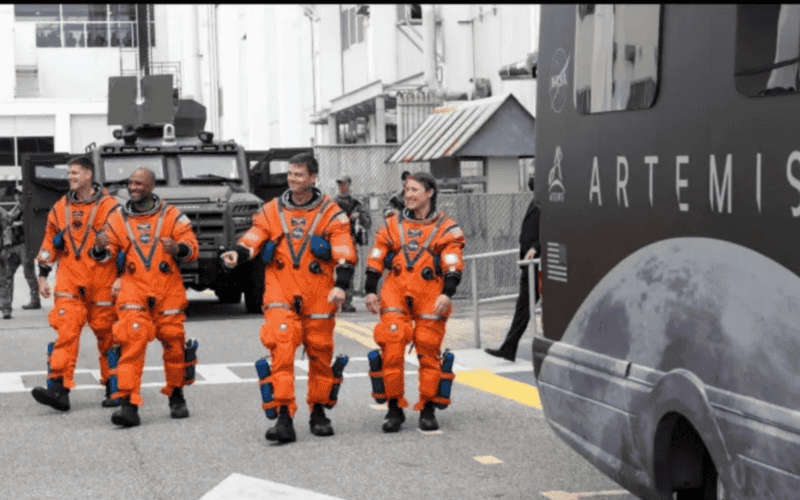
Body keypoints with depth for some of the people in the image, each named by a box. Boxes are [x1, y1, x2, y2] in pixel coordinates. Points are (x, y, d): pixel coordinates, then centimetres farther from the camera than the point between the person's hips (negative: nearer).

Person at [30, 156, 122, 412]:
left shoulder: (108, 207, -1)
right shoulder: (60, 208, 12)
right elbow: (49, 243, 20)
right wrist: (43, 275, 15)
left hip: (101, 282, -3)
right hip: (69, 281, 3)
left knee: (107, 335, 4)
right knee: (66, 332, -10)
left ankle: (115, 389, 17)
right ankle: (58, 389, -16)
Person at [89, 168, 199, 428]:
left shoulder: (171, 215, 5)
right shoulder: (118, 218, 10)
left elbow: (192, 247, 0)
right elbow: (109, 254, 11)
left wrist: (178, 248, -21)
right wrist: (101, 248, -11)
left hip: (168, 290, 0)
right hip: (133, 289, 0)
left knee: (173, 343, 7)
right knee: (131, 343, -14)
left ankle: (176, 397, 27)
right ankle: (129, 404, -18)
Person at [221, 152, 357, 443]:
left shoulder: (330, 213, 4)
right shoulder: (272, 211, 10)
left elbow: (345, 253, -3)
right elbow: (253, 239, 0)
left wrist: (341, 285, -17)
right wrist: (238, 254, -22)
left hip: (318, 296, 0)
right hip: (280, 292, 0)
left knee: (320, 352, 8)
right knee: (281, 349, -14)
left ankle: (318, 412, 25)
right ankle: (284, 417, -15)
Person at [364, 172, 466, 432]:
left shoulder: (446, 228, 7)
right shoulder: (392, 225, 14)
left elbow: (453, 264, 0)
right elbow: (375, 260, 15)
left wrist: (446, 293, -13)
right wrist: (370, 291, 7)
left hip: (430, 297, -2)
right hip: (395, 293, 2)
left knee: (429, 350, -2)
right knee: (391, 347, -10)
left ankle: (428, 409, 9)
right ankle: (394, 407, -1)